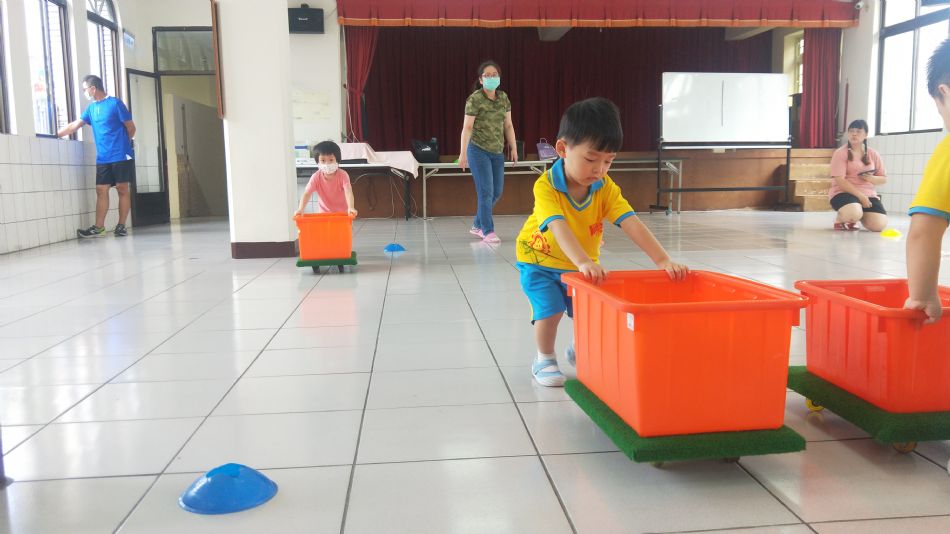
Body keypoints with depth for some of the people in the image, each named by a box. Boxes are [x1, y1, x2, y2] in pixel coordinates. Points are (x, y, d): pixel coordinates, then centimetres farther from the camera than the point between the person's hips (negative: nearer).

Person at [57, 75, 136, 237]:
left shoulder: (115, 103, -5)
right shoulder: (91, 108, 14)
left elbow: (131, 128, -2)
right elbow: (74, 126, 16)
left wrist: (120, 144, 8)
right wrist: (55, 135, 11)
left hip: (121, 156, -6)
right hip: (102, 158, 6)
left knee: (122, 189, 0)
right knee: (101, 190, 2)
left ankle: (121, 226, 4)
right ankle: (99, 227, 2)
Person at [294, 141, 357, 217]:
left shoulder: (343, 175, -21)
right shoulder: (316, 177, -17)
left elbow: (348, 192, -34)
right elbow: (307, 193, -24)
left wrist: (351, 207, -53)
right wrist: (301, 209, -42)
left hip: (341, 213, -1)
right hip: (323, 213, 1)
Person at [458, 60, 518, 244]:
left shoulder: (503, 98, 7)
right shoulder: (474, 99, -10)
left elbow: (508, 125, 12)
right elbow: (467, 127, -12)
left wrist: (513, 148, 9)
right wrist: (463, 153, -16)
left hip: (497, 151, 7)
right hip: (478, 150, -7)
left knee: (497, 192, 12)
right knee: (486, 191, -8)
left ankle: (477, 225, 28)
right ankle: (488, 231, 1)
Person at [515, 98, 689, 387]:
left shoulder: (606, 188, -16)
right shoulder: (546, 186, -29)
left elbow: (631, 223, -25)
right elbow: (559, 228, -43)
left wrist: (663, 260, -36)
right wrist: (583, 262, -58)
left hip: (581, 264, 4)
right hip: (539, 260, -4)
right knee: (550, 308, -18)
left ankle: (579, 351, 32)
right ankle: (544, 360, 7)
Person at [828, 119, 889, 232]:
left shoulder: (873, 154, 10)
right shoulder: (840, 153, -6)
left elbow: (883, 179, 14)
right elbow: (840, 181, -14)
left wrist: (871, 178, -10)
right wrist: (860, 196, -20)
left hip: (868, 194, 5)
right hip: (844, 193, -5)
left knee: (879, 225, -16)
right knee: (854, 214, -39)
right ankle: (840, 218, 0)